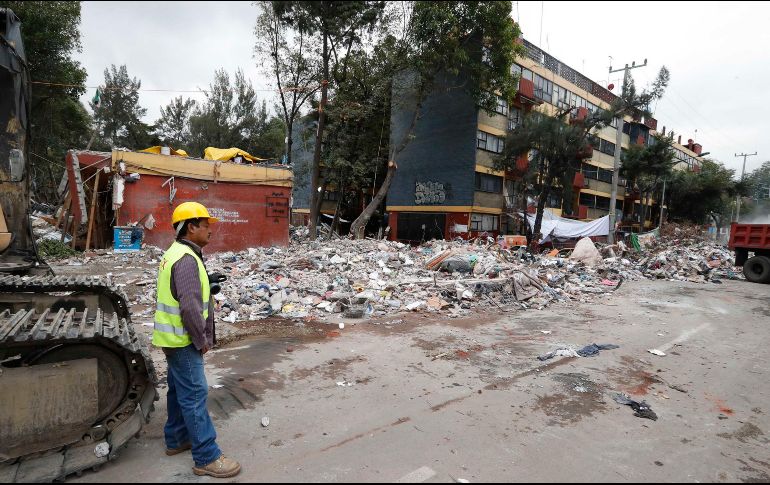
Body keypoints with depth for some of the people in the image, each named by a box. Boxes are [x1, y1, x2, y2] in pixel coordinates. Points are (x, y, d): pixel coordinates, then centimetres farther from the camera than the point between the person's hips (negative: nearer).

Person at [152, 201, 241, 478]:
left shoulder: (174, 253, 11)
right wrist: (202, 340, -16)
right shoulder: (187, 259, -22)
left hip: (174, 337, 11)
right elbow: (190, 306, -28)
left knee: (179, 390, 21)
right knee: (194, 395, -5)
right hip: (183, 340, -11)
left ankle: (176, 439, 36)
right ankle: (207, 458, 3)